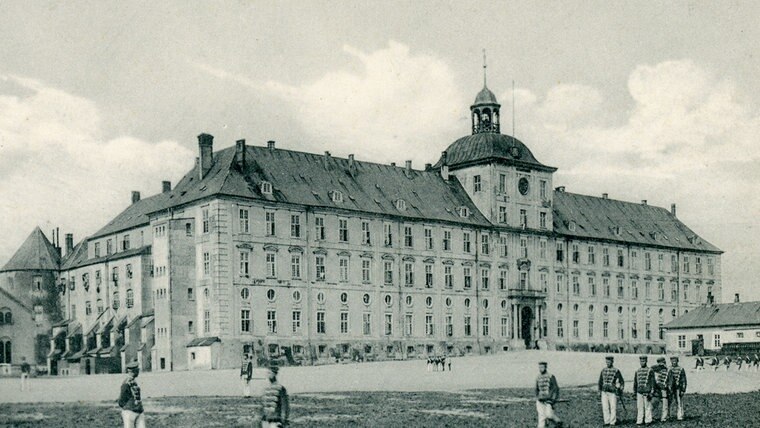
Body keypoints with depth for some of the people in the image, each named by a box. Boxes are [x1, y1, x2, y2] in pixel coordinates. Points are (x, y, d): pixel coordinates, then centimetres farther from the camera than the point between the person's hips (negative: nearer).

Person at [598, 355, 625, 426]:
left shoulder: (616, 371, -1)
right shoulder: (603, 370, 11)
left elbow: (622, 381, 4)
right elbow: (600, 381, 18)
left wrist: (620, 390, -1)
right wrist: (600, 390, 13)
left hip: (612, 392, -4)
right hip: (604, 392, 4)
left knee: (613, 407, -2)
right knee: (605, 407, 3)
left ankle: (612, 422, 5)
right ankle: (607, 421, 10)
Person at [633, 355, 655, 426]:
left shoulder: (650, 371, 1)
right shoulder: (637, 371, 14)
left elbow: (652, 382, -2)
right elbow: (635, 382, 20)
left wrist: (651, 392, -8)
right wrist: (634, 392, 16)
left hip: (647, 392, -4)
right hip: (639, 392, 4)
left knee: (648, 407, 0)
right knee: (639, 407, 3)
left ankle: (648, 420, 6)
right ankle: (639, 421, 7)